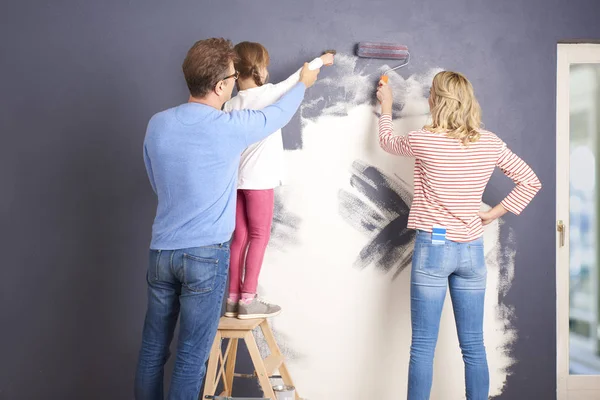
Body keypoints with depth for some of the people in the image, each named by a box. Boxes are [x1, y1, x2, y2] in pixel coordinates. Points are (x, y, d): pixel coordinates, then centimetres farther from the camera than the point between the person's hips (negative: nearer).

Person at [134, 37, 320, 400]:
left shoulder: (157, 125, 2)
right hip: (206, 255, -5)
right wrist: (303, 83, 28)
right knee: (191, 357, 3)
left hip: (161, 252, 5)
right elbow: (279, 113, 9)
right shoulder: (232, 127, -11)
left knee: (153, 351, 14)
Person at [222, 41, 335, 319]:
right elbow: (299, 78, 4)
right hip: (259, 179, -6)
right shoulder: (268, 94, -8)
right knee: (259, 236, 1)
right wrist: (321, 60, 20)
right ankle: (248, 300, 1)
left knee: (240, 237, 10)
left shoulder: (230, 106, 7)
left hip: (237, 179, 6)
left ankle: (233, 298, 12)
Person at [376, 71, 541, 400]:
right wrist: (493, 214, 7)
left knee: (422, 346, 2)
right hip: (472, 249, 4)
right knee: (474, 347, 10)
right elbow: (530, 182, 7)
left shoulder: (423, 140, -9)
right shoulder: (490, 143, 1)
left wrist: (386, 105, 29)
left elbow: (386, 141, 13)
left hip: (433, 247, -4)